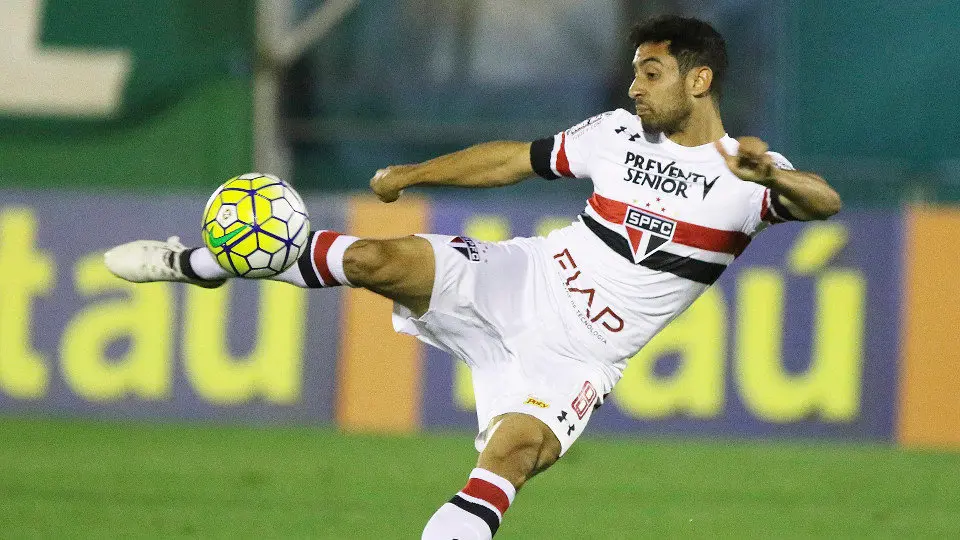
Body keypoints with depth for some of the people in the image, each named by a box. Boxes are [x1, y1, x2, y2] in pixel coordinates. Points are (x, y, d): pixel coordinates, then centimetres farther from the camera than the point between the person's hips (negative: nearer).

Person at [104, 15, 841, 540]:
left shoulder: (746, 172, -8)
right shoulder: (621, 134, 5)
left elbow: (826, 204, -26)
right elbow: (517, 158, 16)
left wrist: (774, 176, -47)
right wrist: (413, 174, 12)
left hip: (578, 357, -3)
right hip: (520, 280, 3)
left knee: (509, 456, -29)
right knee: (378, 259, -15)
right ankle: (194, 264, 3)